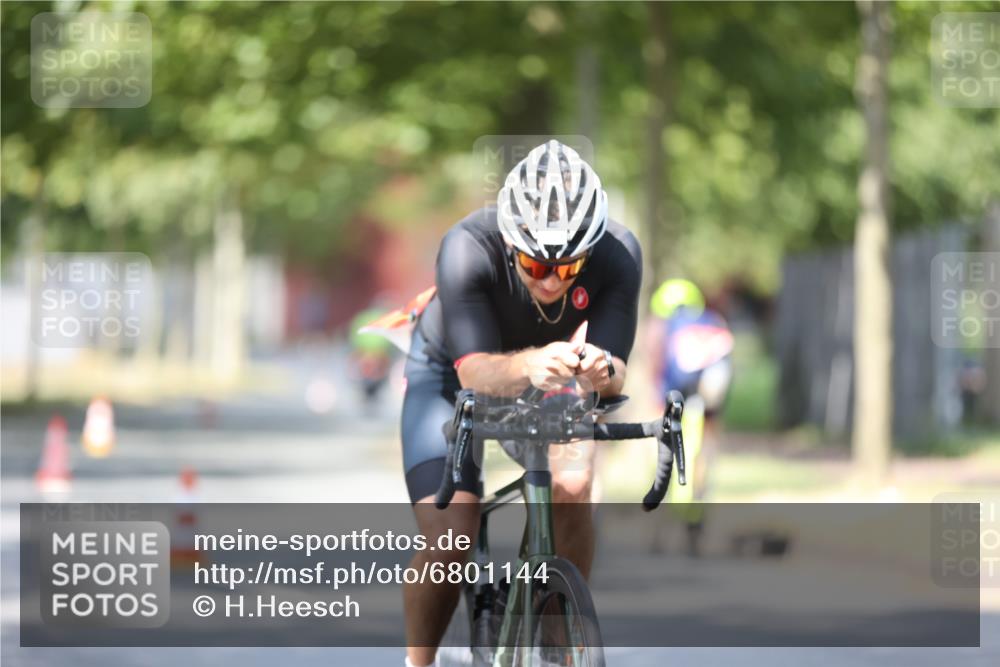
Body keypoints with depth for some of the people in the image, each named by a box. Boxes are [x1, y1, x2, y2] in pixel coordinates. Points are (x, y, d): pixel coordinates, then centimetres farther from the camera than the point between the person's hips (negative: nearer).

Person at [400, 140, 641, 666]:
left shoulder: (617, 255, -31)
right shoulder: (468, 248, -37)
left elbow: (616, 373, -31)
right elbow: (475, 371, -41)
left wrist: (602, 370, -55)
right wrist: (528, 366, -63)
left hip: (546, 378, 2)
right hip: (449, 372, -2)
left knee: (572, 489, -25)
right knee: (448, 541, -19)